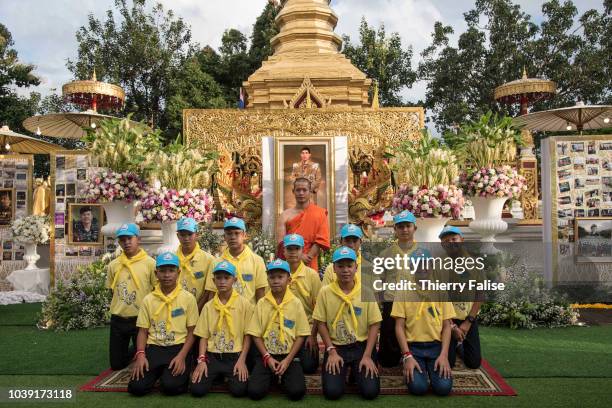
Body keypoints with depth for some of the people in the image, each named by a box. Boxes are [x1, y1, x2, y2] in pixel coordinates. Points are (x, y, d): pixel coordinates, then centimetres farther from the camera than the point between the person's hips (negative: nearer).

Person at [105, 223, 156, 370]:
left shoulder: (150, 263, -9)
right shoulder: (114, 264, 4)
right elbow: (112, 290, 15)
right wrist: (119, 306, 6)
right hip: (117, 320, 4)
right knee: (116, 363, 12)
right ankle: (134, 352, 42)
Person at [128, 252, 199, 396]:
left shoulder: (188, 298, -1)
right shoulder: (148, 300, 6)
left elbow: (191, 332, 0)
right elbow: (143, 331, 7)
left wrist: (182, 356, -14)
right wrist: (140, 354, -10)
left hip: (178, 347, -2)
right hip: (154, 348, 3)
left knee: (170, 386, -26)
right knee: (137, 387, -17)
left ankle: (182, 373, 9)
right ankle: (159, 372, 13)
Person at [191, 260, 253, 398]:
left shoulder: (244, 304, -4)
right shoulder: (208, 306, 5)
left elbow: (247, 335, -2)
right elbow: (203, 336, 6)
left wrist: (242, 360, -11)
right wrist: (201, 360, -7)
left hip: (235, 356, -2)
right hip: (212, 356, 2)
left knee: (239, 390, -23)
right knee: (197, 389, -17)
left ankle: (230, 376, 12)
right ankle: (218, 376, 15)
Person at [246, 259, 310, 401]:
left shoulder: (296, 303, -3)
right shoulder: (261, 303, -1)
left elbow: (301, 335, -2)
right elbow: (256, 334, 1)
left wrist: (288, 360, -11)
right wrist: (267, 357, -10)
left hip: (289, 355, -1)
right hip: (267, 355, 1)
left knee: (297, 391, -22)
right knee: (255, 391, -19)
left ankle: (283, 377, 11)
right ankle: (273, 376, 12)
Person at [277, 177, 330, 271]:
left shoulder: (320, 213, 4)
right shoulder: (286, 215, 5)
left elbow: (322, 241, -3)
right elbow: (281, 243, -3)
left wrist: (307, 257, -12)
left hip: (310, 267, -1)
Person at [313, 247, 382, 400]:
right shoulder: (325, 292, -6)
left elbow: (374, 325, -4)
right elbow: (321, 324, 0)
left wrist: (367, 355, -10)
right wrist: (331, 351, -7)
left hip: (362, 346, 0)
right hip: (336, 347, 0)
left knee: (370, 391, -14)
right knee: (332, 391, -15)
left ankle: (356, 371, 19)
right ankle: (344, 370, 18)